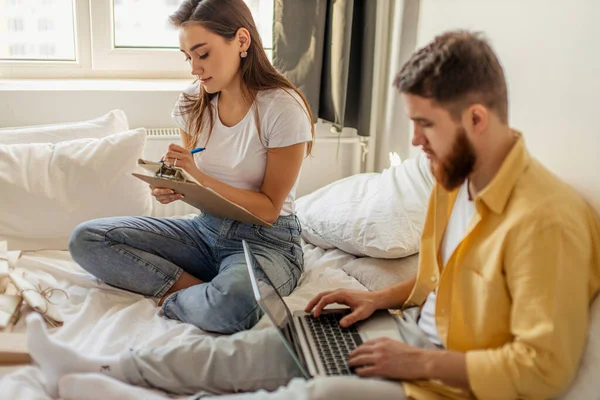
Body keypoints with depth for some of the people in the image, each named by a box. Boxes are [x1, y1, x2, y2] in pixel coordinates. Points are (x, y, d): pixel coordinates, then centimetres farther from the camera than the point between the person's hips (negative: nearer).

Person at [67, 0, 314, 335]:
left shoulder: (283, 107, -15)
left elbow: (269, 209, -11)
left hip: (265, 240, -6)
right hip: (206, 229, 6)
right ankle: (198, 288, -16)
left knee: (231, 305, -41)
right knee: (85, 239, -10)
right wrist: (173, 188, -12)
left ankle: (173, 297, -8)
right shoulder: (195, 104, 3)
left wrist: (200, 178, -23)